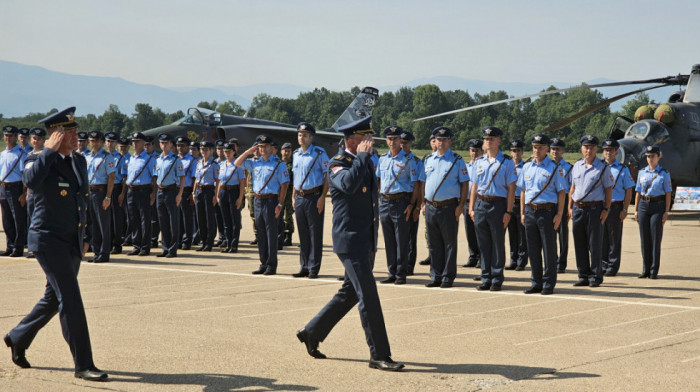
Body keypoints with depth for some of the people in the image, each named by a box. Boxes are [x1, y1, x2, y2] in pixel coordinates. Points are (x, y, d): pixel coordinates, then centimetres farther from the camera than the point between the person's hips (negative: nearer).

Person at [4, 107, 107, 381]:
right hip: (49, 240, -8)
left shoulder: (79, 162, 11)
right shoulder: (42, 161, -11)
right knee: (70, 299, -11)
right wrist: (50, 150, -25)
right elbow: (30, 181, -35)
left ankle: (18, 338, 39)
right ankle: (83, 365, -6)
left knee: (54, 299, 18)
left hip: (72, 243, 8)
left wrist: (83, 235, 21)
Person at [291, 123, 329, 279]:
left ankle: (314, 268, 2)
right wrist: (293, 197, 14)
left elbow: (327, 176, -8)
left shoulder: (319, 153, -6)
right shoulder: (295, 154, 13)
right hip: (299, 197, 6)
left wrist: (322, 197, -15)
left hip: (314, 197, -6)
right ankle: (304, 267, 16)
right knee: (303, 234, 10)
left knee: (315, 234, -2)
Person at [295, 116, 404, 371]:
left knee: (350, 294, 15)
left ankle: (312, 333, 28)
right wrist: (363, 156, -23)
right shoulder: (338, 164, -10)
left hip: (367, 242, 9)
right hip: (350, 241, -9)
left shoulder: (367, 163, 15)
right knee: (368, 296, -9)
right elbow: (349, 184, -33)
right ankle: (379, 355, -4)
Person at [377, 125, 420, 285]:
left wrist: (411, 205, -12)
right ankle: (392, 273, 16)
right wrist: (380, 199, 12)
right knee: (389, 241, 9)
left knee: (402, 241, -3)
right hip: (385, 202, 5)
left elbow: (416, 184, -4)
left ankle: (401, 274, 3)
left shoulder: (408, 160, -2)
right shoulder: (382, 159, 13)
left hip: (401, 202, -5)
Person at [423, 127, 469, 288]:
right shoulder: (429, 160, 12)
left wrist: (461, 205, -10)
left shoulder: (457, 160, -1)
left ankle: (448, 277, 7)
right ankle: (436, 276, 16)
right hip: (431, 207, 4)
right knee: (434, 244, 9)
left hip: (449, 207, -4)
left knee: (449, 243, 1)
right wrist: (423, 202, 12)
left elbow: (465, 184, -2)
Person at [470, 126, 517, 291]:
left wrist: (508, 212, -10)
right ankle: (486, 279, 14)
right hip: (480, 204, 4)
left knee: (498, 244, 1)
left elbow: (511, 188, -4)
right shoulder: (479, 162, 13)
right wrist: (471, 208, 8)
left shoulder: (507, 162, -1)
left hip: (498, 205, -4)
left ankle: (497, 280, 8)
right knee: (483, 244, 7)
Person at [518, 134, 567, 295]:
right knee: (533, 250, 8)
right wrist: (522, 213, 12)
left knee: (549, 250, 0)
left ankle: (548, 284, 7)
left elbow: (561, 192, -3)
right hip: (530, 211, 5)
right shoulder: (527, 167, 12)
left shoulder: (554, 168, -2)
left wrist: (559, 214, -9)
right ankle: (536, 283, 17)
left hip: (547, 211, -5)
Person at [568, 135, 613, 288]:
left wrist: (606, 209, -8)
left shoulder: (603, 167, -1)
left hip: (595, 208, -5)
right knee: (579, 245, 7)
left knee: (595, 245, -3)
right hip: (578, 208, 5)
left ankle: (595, 277, 5)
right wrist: (570, 207, 11)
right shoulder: (577, 166, 12)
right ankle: (583, 276, 15)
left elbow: (608, 189, -1)